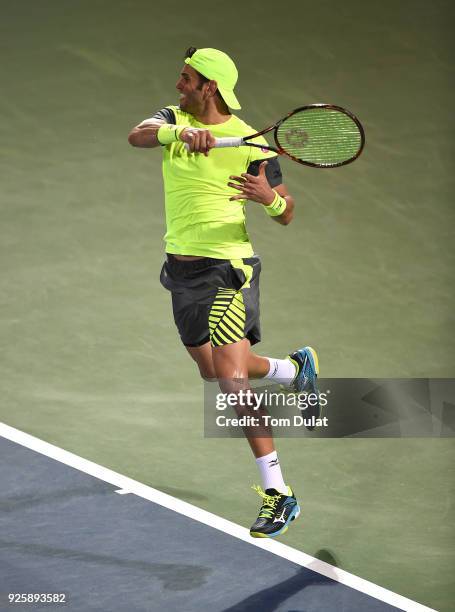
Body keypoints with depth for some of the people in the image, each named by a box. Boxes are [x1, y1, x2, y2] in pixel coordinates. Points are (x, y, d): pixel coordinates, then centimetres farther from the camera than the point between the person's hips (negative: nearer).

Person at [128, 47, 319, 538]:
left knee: (231, 378, -16)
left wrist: (269, 196, -26)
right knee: (212, 370, 21)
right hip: (181, 267, 7)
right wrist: (179, 133, -40)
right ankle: (295, 368, 49)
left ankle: (278, 493, -12)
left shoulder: (250, 143, -10)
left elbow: (286, 216, -3)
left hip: (227, 268, -7)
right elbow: (137, 136, -21)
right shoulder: (172, 119, 2)